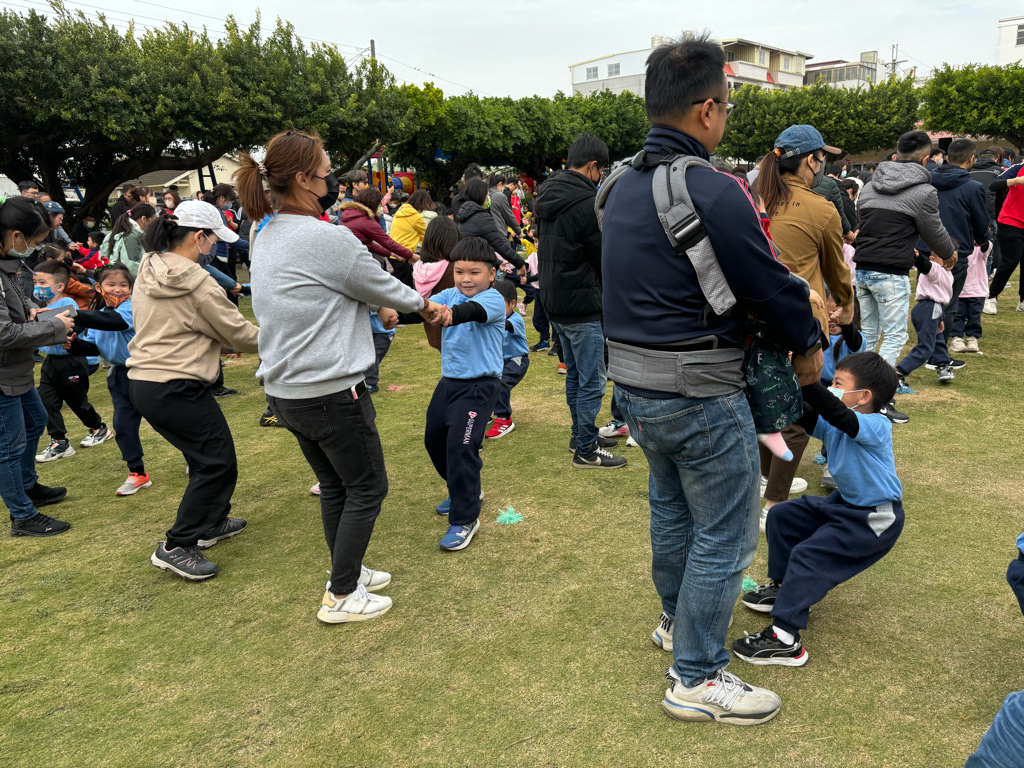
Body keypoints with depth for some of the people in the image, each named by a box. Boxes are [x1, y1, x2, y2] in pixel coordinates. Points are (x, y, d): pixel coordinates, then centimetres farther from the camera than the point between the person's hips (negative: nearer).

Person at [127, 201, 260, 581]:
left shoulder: (147, 271, 10)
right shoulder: (196, 282, -16)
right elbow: (239, 333, -8)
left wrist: (222, 339, 18)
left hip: (142, 381, 9)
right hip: (177, 386, -9)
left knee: (204, 454, 23)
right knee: (217, 463, 0)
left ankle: (211, 522, 37)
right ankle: (177, 547, 3)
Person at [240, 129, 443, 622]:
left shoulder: (266, 238, 8)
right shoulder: (328, 239, -19)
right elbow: (383, 287, -6)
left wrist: (378, 307, 22)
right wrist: (423, 304, 13)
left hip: (285, 391, 9)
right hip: (331, 393, -9)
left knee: (334, 485, 22)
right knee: (367, 489, 9)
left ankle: (345, 573, 37)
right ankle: (341, 596, 19)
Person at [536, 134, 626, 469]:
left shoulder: (548, 198, 9)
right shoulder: (587, 203, -19)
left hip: (553, 300, 10)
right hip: (582, 304, -9)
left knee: (575, 373, 20)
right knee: (592, 380, 0)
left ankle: (581, 434, 32)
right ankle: (586, 449, 9)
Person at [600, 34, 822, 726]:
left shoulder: (623, 187, 7)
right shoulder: (713, 193, -21)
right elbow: (771, 282, -14)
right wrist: (809, 344, 5)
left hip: (634, 385, 9)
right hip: (701, 400, -9)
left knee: (672, 508, 25)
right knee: (725, 534, 7)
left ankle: (677, 621, 46)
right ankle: (696, 680, 20)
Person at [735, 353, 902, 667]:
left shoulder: (877, 427, -25)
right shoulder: (833, 427, -2)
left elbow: (836, 414, -43)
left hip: (876, 519, -9)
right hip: (846, 503, 9)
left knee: (807, 555, -19)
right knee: (782, 516, 10)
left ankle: (785, 640, -15)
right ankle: (783, 587, 24)